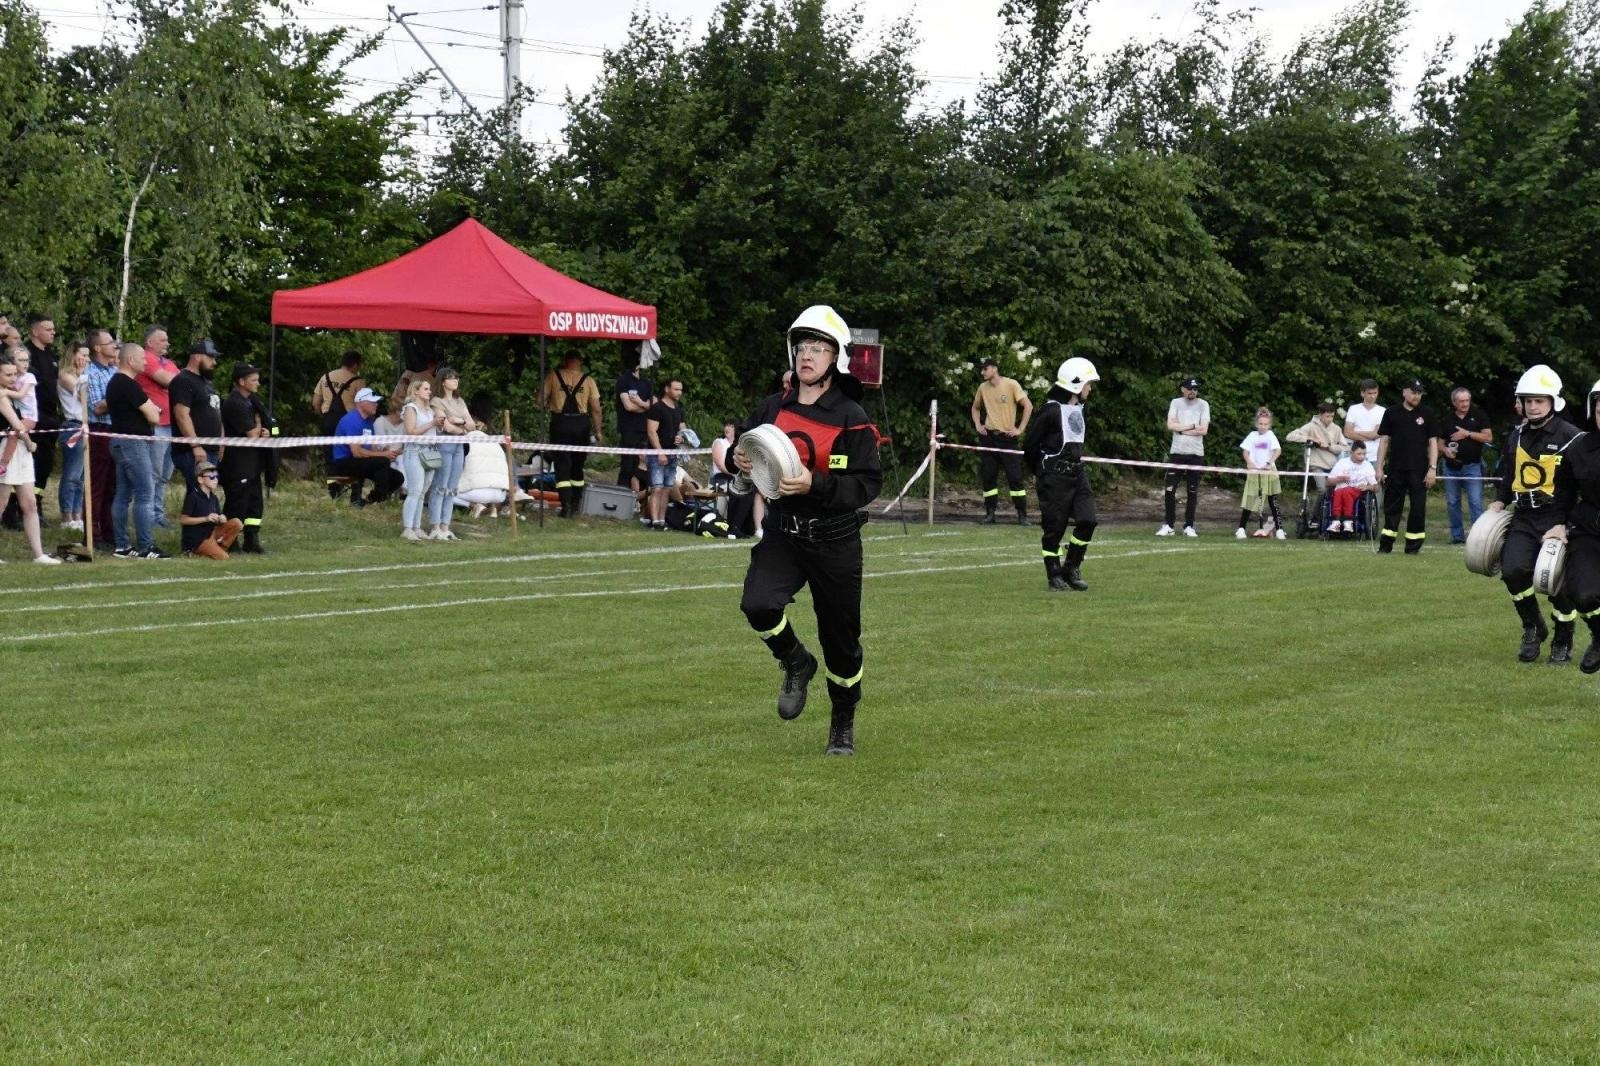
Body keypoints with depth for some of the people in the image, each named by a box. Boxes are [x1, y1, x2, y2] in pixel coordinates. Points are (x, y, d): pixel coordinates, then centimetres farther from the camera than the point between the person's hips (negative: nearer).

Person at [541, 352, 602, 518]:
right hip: (581, 424, 1)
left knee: (562, 466, -1)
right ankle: (576, 506, 21)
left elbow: (542, 400, 0)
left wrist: (549, 406, 22)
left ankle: (566, 507, -13)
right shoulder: (588, 380, 1)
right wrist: (597, 431, 6)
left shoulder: (554, 376, 0)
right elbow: (596, 408, -2)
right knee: (577, 466, 16)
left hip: (560, 423, -1)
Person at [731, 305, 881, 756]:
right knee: (757, 603, -23)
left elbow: (868, 484, -13)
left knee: (840, 638, 7)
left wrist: (815, 485, -26)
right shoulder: (773, 408, 4)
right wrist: (740, 462, -5)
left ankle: (843, 725, 30)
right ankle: (796, 665, 8)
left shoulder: (851, 418, -9)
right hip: (783, 532, 3)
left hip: (834, 540, -3)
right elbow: (750, 451, 19)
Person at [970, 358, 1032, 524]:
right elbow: (976, 407, 24)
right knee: (988, 476, 4)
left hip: (1007, 436, -4)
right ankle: (990, 513, 11)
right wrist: (977, 425, 8)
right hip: (988, 436, 4)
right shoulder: (983, 387, 6)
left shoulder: (1011, 384, -8)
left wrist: (1020, 429, -11)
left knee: (1014, 476, -5)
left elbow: (1028, 406, -10)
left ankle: (1022, 514, 0)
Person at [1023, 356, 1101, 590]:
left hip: (1077, 474, 8)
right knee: (1054, 528, 0)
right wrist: (1039, 473, 3)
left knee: (1087, 521, -2)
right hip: (1055, 478, -8)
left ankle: (1071, 568, 11)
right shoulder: (1052, 410, -15)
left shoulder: (1078, 409, 12)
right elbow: (1030, 444, -10)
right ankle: (1054, 575, 11)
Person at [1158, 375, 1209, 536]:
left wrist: (1181, 429, -9)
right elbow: (1170, 425, -9)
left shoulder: (1203, 405, 2)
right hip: (1176, 452, 0)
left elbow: (1203, 430, -10)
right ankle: (1168, 525, 4)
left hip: (1195, 454, 0)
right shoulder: (1176, 403, 4)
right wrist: (1192, 426, -9)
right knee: (1169, 490, -4)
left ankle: (1189, 526, 11)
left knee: (1193, 492, 4)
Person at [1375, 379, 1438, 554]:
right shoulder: (1391, 413, 8)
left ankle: (1413, 544, 5)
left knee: (1418, 507, -1)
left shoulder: (1426, 415, 7)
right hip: (1395, 469, 0)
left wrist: (1433, 468, -3)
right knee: (1392, 506, 2)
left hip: (1419, 470, 0)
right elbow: (1384, 440, 9)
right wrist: (1379, 466, 2)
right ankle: (1386, 544, 5)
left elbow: (1433, 442, 6)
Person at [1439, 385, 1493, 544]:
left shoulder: (1477, 415, 1)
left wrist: (1468, 434, -13)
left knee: (1476, 502, -10)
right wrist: (1446, 449, -7)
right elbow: (1440, 442, 15)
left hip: (1472, 465, -4)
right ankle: (1457, 535, 16)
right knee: (1452, 503, 8)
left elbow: (1488, 437, -4)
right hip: (1451, 466, 4)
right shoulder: (1447, 419, 8)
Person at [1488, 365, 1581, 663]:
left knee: (1559, 583, -4)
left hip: (1557, 518, -4)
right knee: (1513, 570, -16)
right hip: (1524, 517, 4)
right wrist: (1497, 506, 10)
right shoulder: (1517, 436, 10)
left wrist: (1566, 524, -13)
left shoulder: (1569, 437, -7)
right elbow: (1508, 478, 23)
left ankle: (1563, 643, 20)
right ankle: (1533, 628, 9)